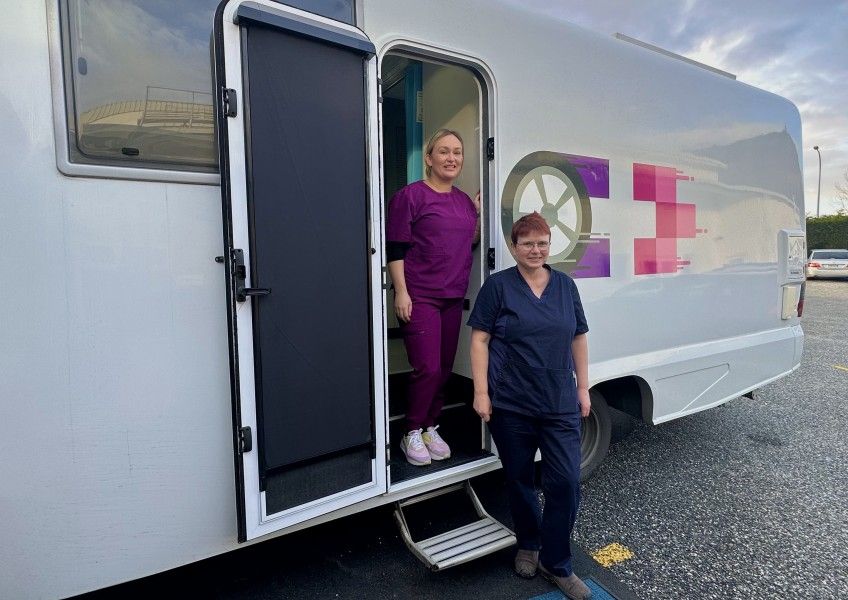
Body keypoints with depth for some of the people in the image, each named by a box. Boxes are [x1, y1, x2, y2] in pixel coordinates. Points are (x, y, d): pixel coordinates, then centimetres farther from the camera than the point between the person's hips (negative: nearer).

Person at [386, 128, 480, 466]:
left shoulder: (464, 200, 14)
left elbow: (472, 242, 22)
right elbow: (395, 248, -9)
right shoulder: (410, 196, -5)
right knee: (428, 369, -9)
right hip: (419, 298, -6)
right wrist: (401, 292, -14)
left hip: (453, 298, 6)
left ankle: (431, 429, 26)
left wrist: (479, 214, 8)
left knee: (445, 368, 10)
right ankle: (412, 434, 12)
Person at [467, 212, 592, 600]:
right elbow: (480, 339, -6)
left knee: (566, 482, 2)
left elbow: (578, 338, 13)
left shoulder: (566, 285, 8)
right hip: (510, 405, -2)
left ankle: (556, 564, 23)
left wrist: (583, 387, 10)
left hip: (560, 405, 3)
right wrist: (481, 392, -11)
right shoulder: (498, 285, -4)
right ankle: (528, 545, 39)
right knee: (519, 480, 14)